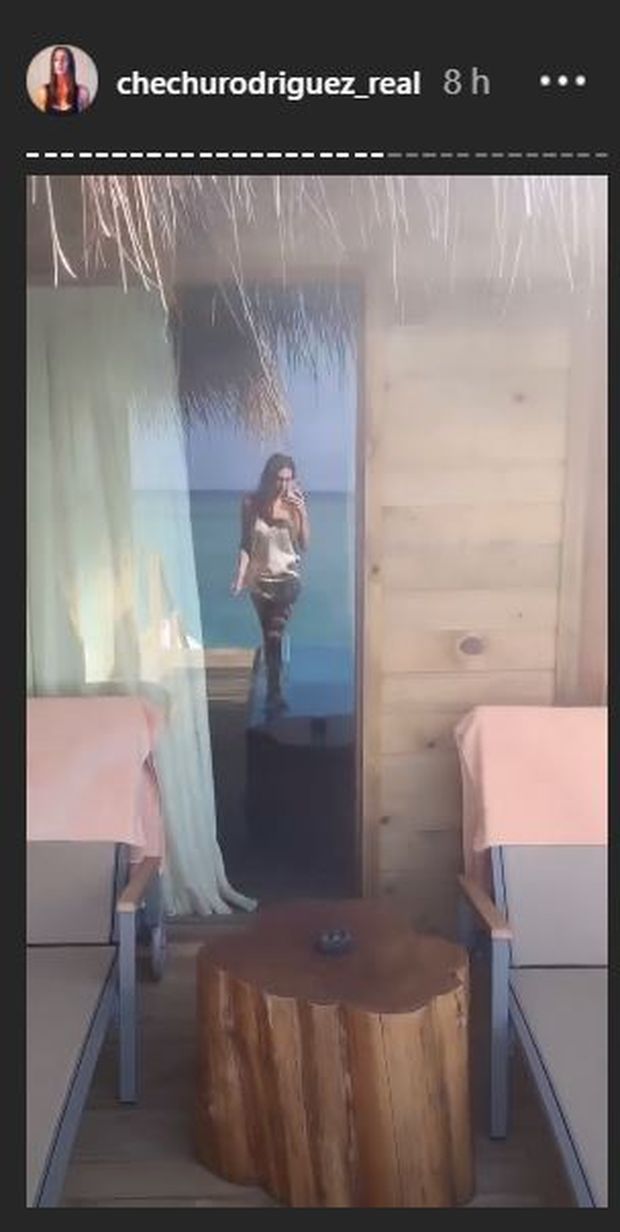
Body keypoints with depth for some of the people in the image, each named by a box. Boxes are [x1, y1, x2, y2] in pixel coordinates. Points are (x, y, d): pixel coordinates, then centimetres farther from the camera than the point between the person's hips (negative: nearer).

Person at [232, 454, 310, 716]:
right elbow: (246, 544, 0)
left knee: (274, 636, -14)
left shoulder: (295, 502, -5)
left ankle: (273, 694, -8)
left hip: (287, 577, -2)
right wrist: (240, 577, -10)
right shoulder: (252, 503, -5)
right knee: (269, 637, 11)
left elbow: (304, 544, -5)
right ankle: (275, 692, 22)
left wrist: (302, 513, -17)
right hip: (259, 579, 2)